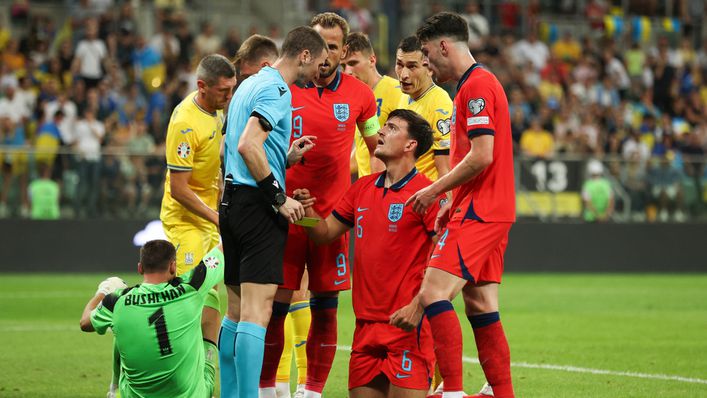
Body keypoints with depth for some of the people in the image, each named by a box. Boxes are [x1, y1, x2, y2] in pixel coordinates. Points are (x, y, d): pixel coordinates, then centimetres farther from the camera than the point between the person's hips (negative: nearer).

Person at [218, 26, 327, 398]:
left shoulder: (250, 85, 19)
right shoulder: (276, 89, -11)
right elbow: (248, 145, -23)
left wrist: (286, 158, 19)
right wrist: (280, 199, -17)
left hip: (232, 200, 10)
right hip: (257, 204, -10)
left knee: (236, 312, 12)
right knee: (257, 312, -12)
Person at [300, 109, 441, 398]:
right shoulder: (361, 189, 14)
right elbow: (325, 233, 19)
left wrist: (417, 306, -20)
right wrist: (306, 210, -2)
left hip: (407, 322, -6)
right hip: (366, 323, 7)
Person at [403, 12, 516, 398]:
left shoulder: (476, 85, -12)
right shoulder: (477, 83, 20)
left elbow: (482, 156, -20)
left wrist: (435, 190, -11)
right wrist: (452, 204, 18)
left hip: (479, 211, -10)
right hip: (490, 210, 10)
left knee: (433, 293, -16)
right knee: (480, 307, 10)